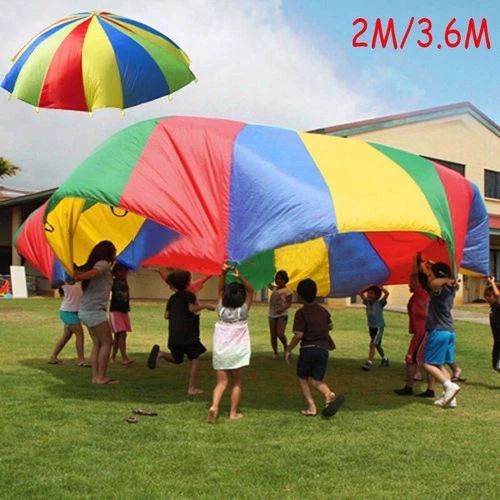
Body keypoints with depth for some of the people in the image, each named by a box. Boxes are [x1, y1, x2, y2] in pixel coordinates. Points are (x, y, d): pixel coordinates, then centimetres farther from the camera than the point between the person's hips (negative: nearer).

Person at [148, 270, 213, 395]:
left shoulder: (172, 298, 16)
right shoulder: (189, 295, -3)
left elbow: (166, 315, 15)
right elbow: (192, 308, -21)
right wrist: (205, 306, -8)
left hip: (173, 334, 6)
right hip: (187, 333, -6)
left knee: (177, 359, 18)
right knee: (195, 358, 4)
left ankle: (160, 353, -11)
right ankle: (192, 388, -1)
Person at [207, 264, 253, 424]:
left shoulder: (221, 311, -4)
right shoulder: (242, 312, -9)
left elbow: (220, 289, 2)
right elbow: (250, 290, -7)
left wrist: (223, 273, -11)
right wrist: (240, 277, -21)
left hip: (220, 351, 2)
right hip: (237, 352, -2)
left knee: (221, 382, 3)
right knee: (236, 383, 12)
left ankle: (214, 406, -19)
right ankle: (233, 413, 14)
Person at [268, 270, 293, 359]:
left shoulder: (287, 291, -7)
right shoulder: (275, 288, 11)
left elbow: (289, 303, -14)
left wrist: (283, 309, -31)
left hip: (282, 315, -6)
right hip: (272, 315, 6)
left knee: (280, 333, -18)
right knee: (273, 335, 4)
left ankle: (285, 347, 10)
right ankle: (275, 352, 18)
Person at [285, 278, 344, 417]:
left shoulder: (301, 313, -9)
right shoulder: (322, 310, 11)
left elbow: (298, 335, -14)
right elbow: (330, 326, 26)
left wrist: (288, 350, -3)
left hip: (308, 349, -5)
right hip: (323, 350, 5)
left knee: (302, 378, 16)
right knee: (316, 380, 10)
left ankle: (311, 407, 6)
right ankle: (329, 394, -23)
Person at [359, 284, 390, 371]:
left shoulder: (379, 303, -13)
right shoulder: (367, 302, 3)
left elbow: (387, 293, -25)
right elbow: (360, 293, 9)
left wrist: (379, 287, -14)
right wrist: (369, 286, 3)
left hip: (378, 327, -7)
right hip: (371, 327, 7)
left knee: (372, 344, -17)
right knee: (377, 345, 19)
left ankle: (369, 363, -17)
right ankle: (385, 359, 37)